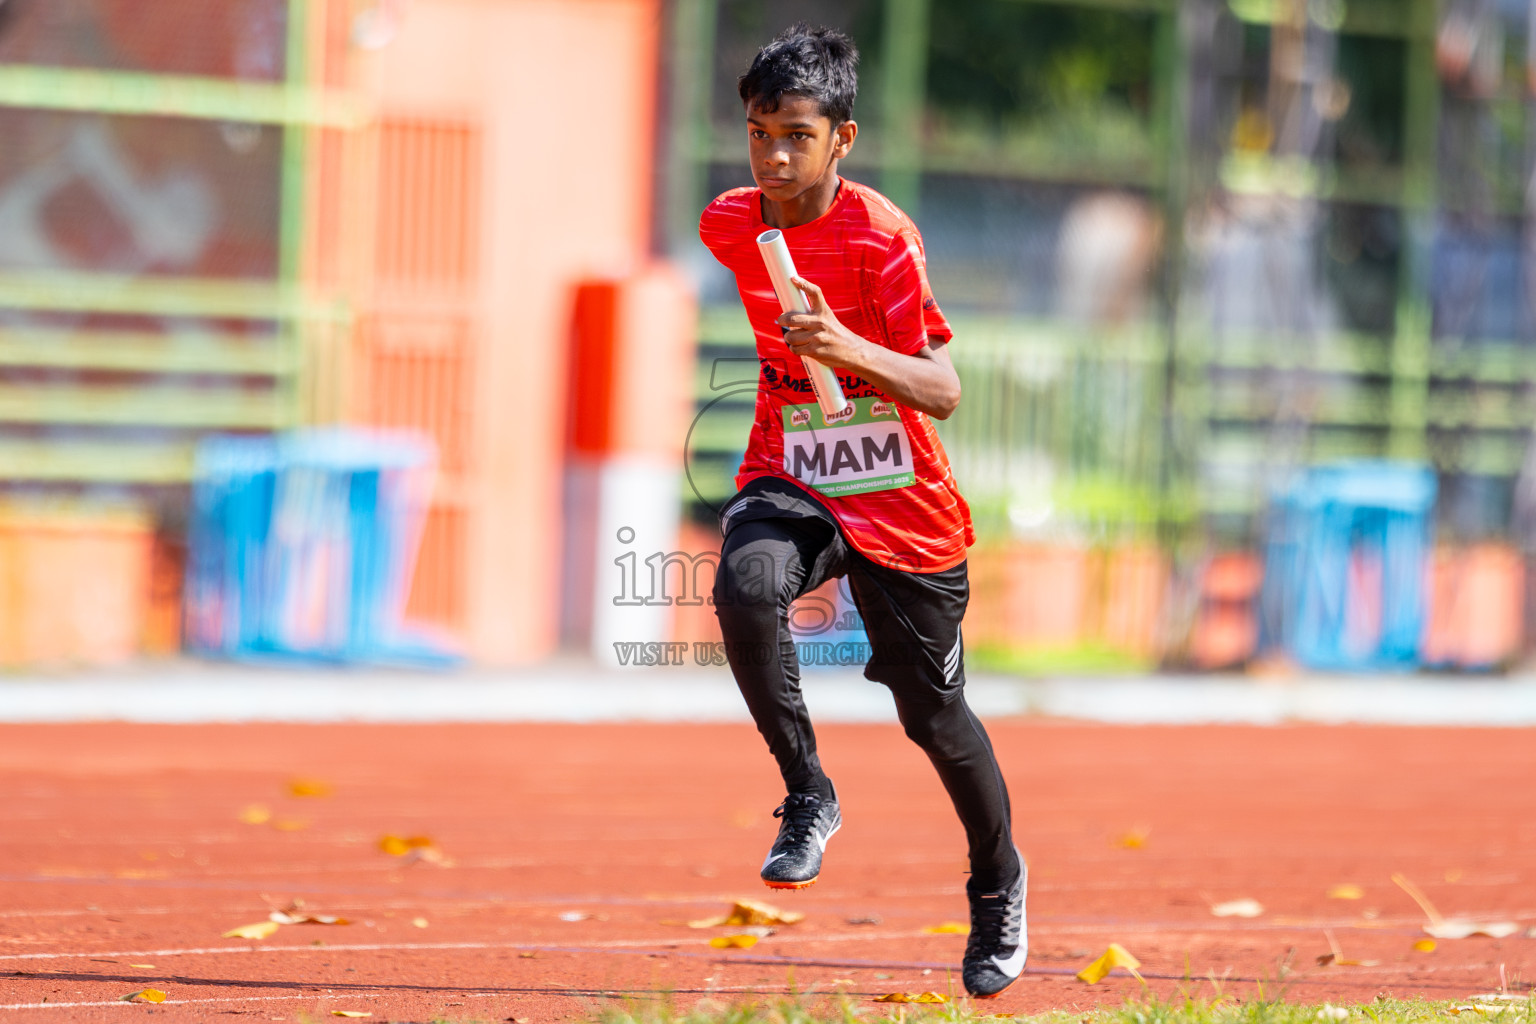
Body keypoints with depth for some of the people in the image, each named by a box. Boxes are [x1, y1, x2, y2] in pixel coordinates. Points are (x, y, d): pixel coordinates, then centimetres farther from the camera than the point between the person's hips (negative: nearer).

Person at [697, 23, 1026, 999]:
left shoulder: (882, 236, -18)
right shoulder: (729, 225, -2)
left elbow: (942, 391, -24)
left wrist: (849, 350, -39)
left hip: (903, 507, -3)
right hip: (790, 482, 3)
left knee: (934, 716, 8)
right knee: (746, 587, -32)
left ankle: (999, 882, 35)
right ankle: (808, 794, -15)